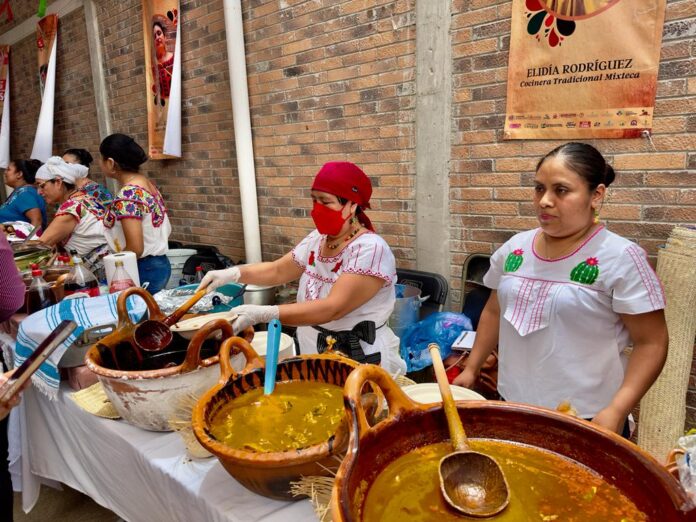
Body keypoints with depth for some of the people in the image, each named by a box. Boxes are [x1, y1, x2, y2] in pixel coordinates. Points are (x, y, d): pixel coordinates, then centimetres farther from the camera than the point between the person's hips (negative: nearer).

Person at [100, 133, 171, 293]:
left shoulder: (127, 195, -20)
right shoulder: (147, 183, 6)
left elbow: (135, 248, -22)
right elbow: (166, 230, 11)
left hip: (143, 270, -9)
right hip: (160, 264, 9)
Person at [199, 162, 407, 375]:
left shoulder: (370, 249, -22)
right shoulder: (317, 239, 1)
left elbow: (332, 308, -30)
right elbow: (277, 271, 11)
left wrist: (263, 314, -35)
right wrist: (234, 273, -6)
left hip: (361, 364, -6)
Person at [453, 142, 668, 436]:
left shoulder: (620, 258, -14)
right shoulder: (516, 247, 0)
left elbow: (651, 343, -11)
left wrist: (616, 411, -19)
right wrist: (471, 369, 12)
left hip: (586, 419, -4)